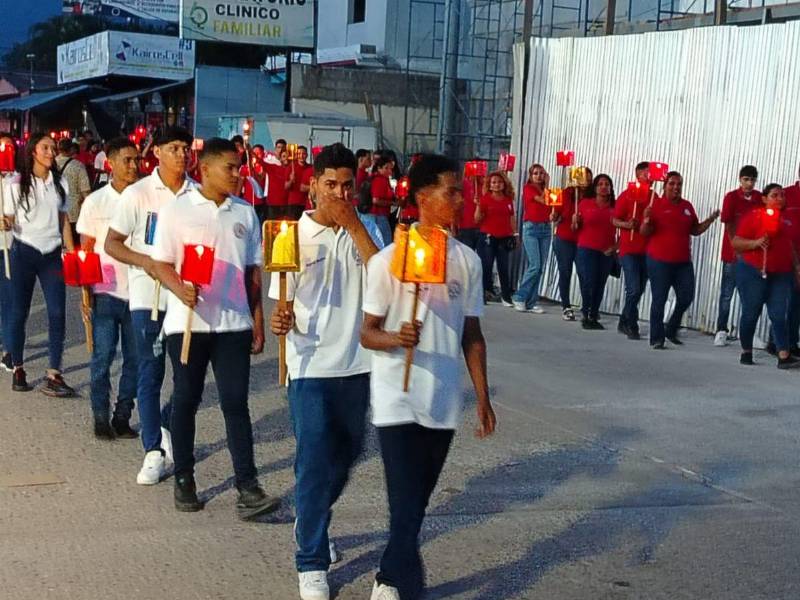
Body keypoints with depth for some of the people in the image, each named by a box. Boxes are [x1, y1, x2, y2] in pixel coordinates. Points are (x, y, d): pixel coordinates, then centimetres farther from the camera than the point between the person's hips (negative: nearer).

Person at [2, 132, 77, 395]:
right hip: (24, 253, -2)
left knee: (57, 313, -7)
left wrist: (72, 253, 6)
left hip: (51, 254, 2)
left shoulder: (60, 184, 7)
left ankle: (53, 376, -5)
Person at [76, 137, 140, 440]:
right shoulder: (96, 202, 0)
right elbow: (86, 250, 4)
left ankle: (122, 416, 16)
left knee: (135, 357, 5)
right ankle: (101, 417, 12)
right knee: (103, 355, 0)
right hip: (106, 291, -1)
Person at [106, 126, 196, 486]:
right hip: (148, 296, -2)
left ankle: (168, 428, 32)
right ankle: (154, 452, 10)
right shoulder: (138, 194, -3)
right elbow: (112, 243, -1)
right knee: (150, 374, 2)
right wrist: (144, 261, -18)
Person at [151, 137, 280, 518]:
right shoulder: (177, 210, -1)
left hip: (234, 323, 2)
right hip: (187, 322, -2)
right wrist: (180, 288, -24)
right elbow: (161, 264, -3)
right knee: (185, 401, 8)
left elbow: (252, 272, 13)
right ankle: (184, 480, 21)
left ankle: (247, 488, -3)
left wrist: (258, 322, 10)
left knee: (235, 403, -2)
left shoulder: (245, 214, 9)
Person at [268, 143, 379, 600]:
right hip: (312, 366, -3)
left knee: (346, 454, 17)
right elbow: (284, 304, -3)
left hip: (357, 364, 3)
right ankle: (312, 562, 10)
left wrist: (352, 224, -17)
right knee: (314, 462, -2)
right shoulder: (294, 235, -4)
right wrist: (282, 322, -25)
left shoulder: (365, 231, 3)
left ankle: (311, 522, 43)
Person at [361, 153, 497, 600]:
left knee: (418, 502, 15)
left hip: (444, 401, 5)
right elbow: (367, 332, -6)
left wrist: (483, 397, 8)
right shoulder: (390, 259, -8)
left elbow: (472, 335, 11)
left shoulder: (468, 261, 5)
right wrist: (396, 338, -27)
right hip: (398, 401, -4)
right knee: (406, 506, -7)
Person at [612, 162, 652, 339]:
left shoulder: (654, 196, 10)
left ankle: (624, 322, 25)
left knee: (639, 289, 11)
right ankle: (631, 326, -2)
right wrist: (627, 224, -20)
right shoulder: (627, 195, -3)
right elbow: (615, 220, -2)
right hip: (629, 250, -5)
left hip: (647, 250, 5)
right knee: (634, 289, -11)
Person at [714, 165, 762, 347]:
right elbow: (728, 225, -5)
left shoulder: (760, 198, 3)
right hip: (733, 252, -2)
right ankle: (721, 331, 8)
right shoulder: (731, 197, -5)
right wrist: (736, 249, -9)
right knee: (727, 293, 3)